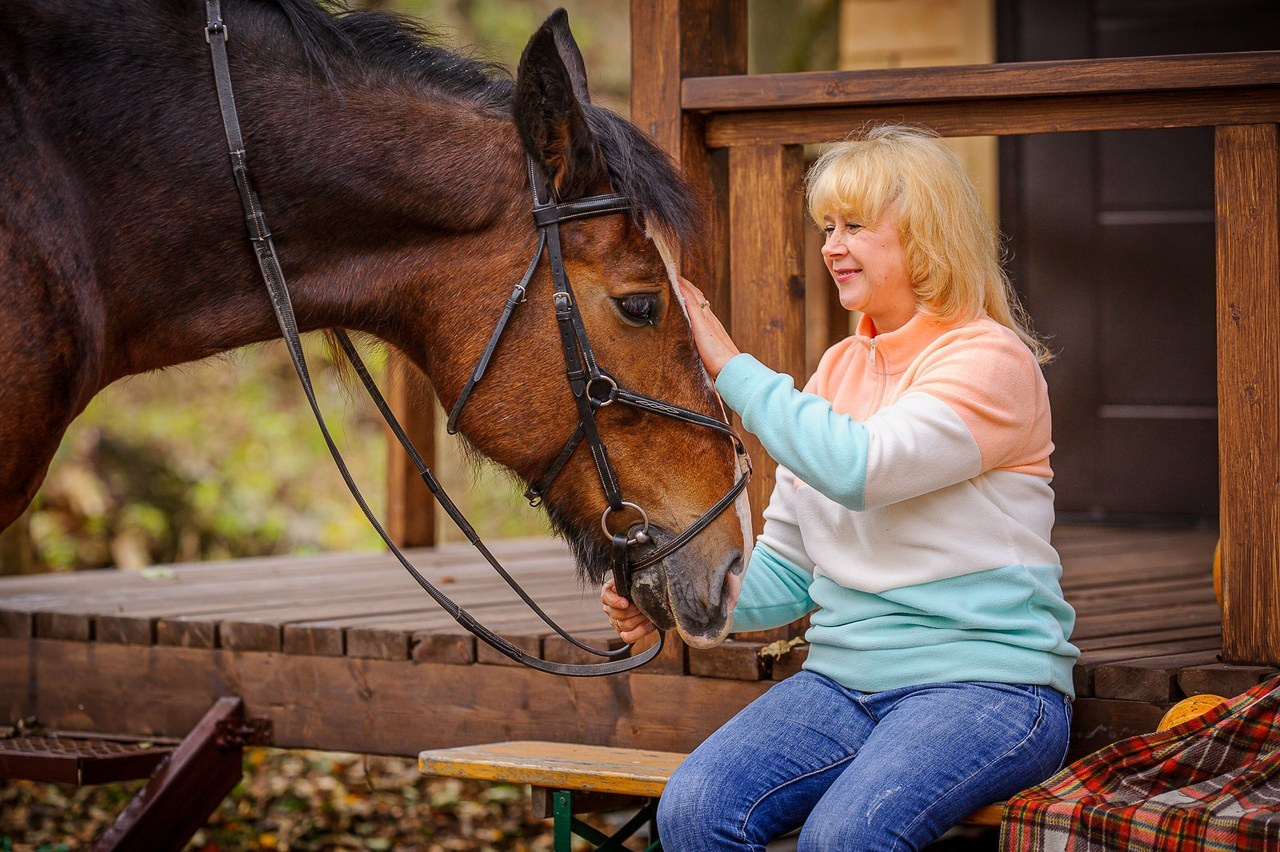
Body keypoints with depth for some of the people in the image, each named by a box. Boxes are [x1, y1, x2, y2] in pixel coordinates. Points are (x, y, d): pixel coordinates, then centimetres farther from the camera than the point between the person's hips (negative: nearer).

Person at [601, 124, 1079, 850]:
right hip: (843, 677, 7)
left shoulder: (992, 362, -7)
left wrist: (730, 365, -17)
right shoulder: (838, 371, 15)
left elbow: (858, 468, -25)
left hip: (986, 681, -6)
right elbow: (786, 571, 15)